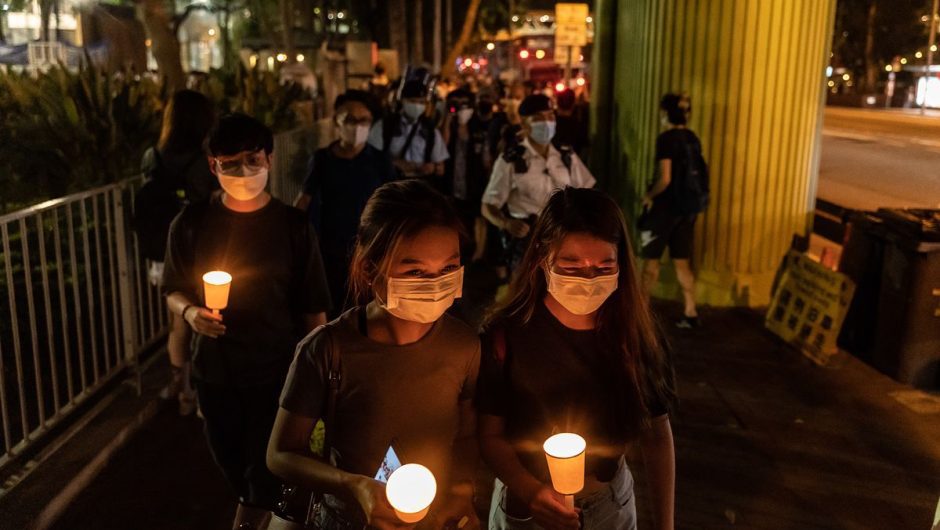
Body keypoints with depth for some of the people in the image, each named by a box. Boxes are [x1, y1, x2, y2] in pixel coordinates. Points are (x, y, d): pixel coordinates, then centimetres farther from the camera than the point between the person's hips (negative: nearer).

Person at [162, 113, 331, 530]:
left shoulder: (293, 226, -11)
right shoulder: (191, 224, -7)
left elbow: (312, 308, -6)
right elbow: (173, 291, 4)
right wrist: (189, 312, -18)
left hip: (276, 370, -2)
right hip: (214, 368, 2)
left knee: (266, 463, 13)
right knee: (228, 457, 21)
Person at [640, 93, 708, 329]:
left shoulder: (666, 139, -14)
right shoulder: (693, 138, 7)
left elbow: (665, 179, -20)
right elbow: (697, 174, 12)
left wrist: (649, 196, -6)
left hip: (667, 205, -7)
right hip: (689, 206, 7)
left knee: (651, 259, 7)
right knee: (682, 262, 11)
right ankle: (690, 313, 12)